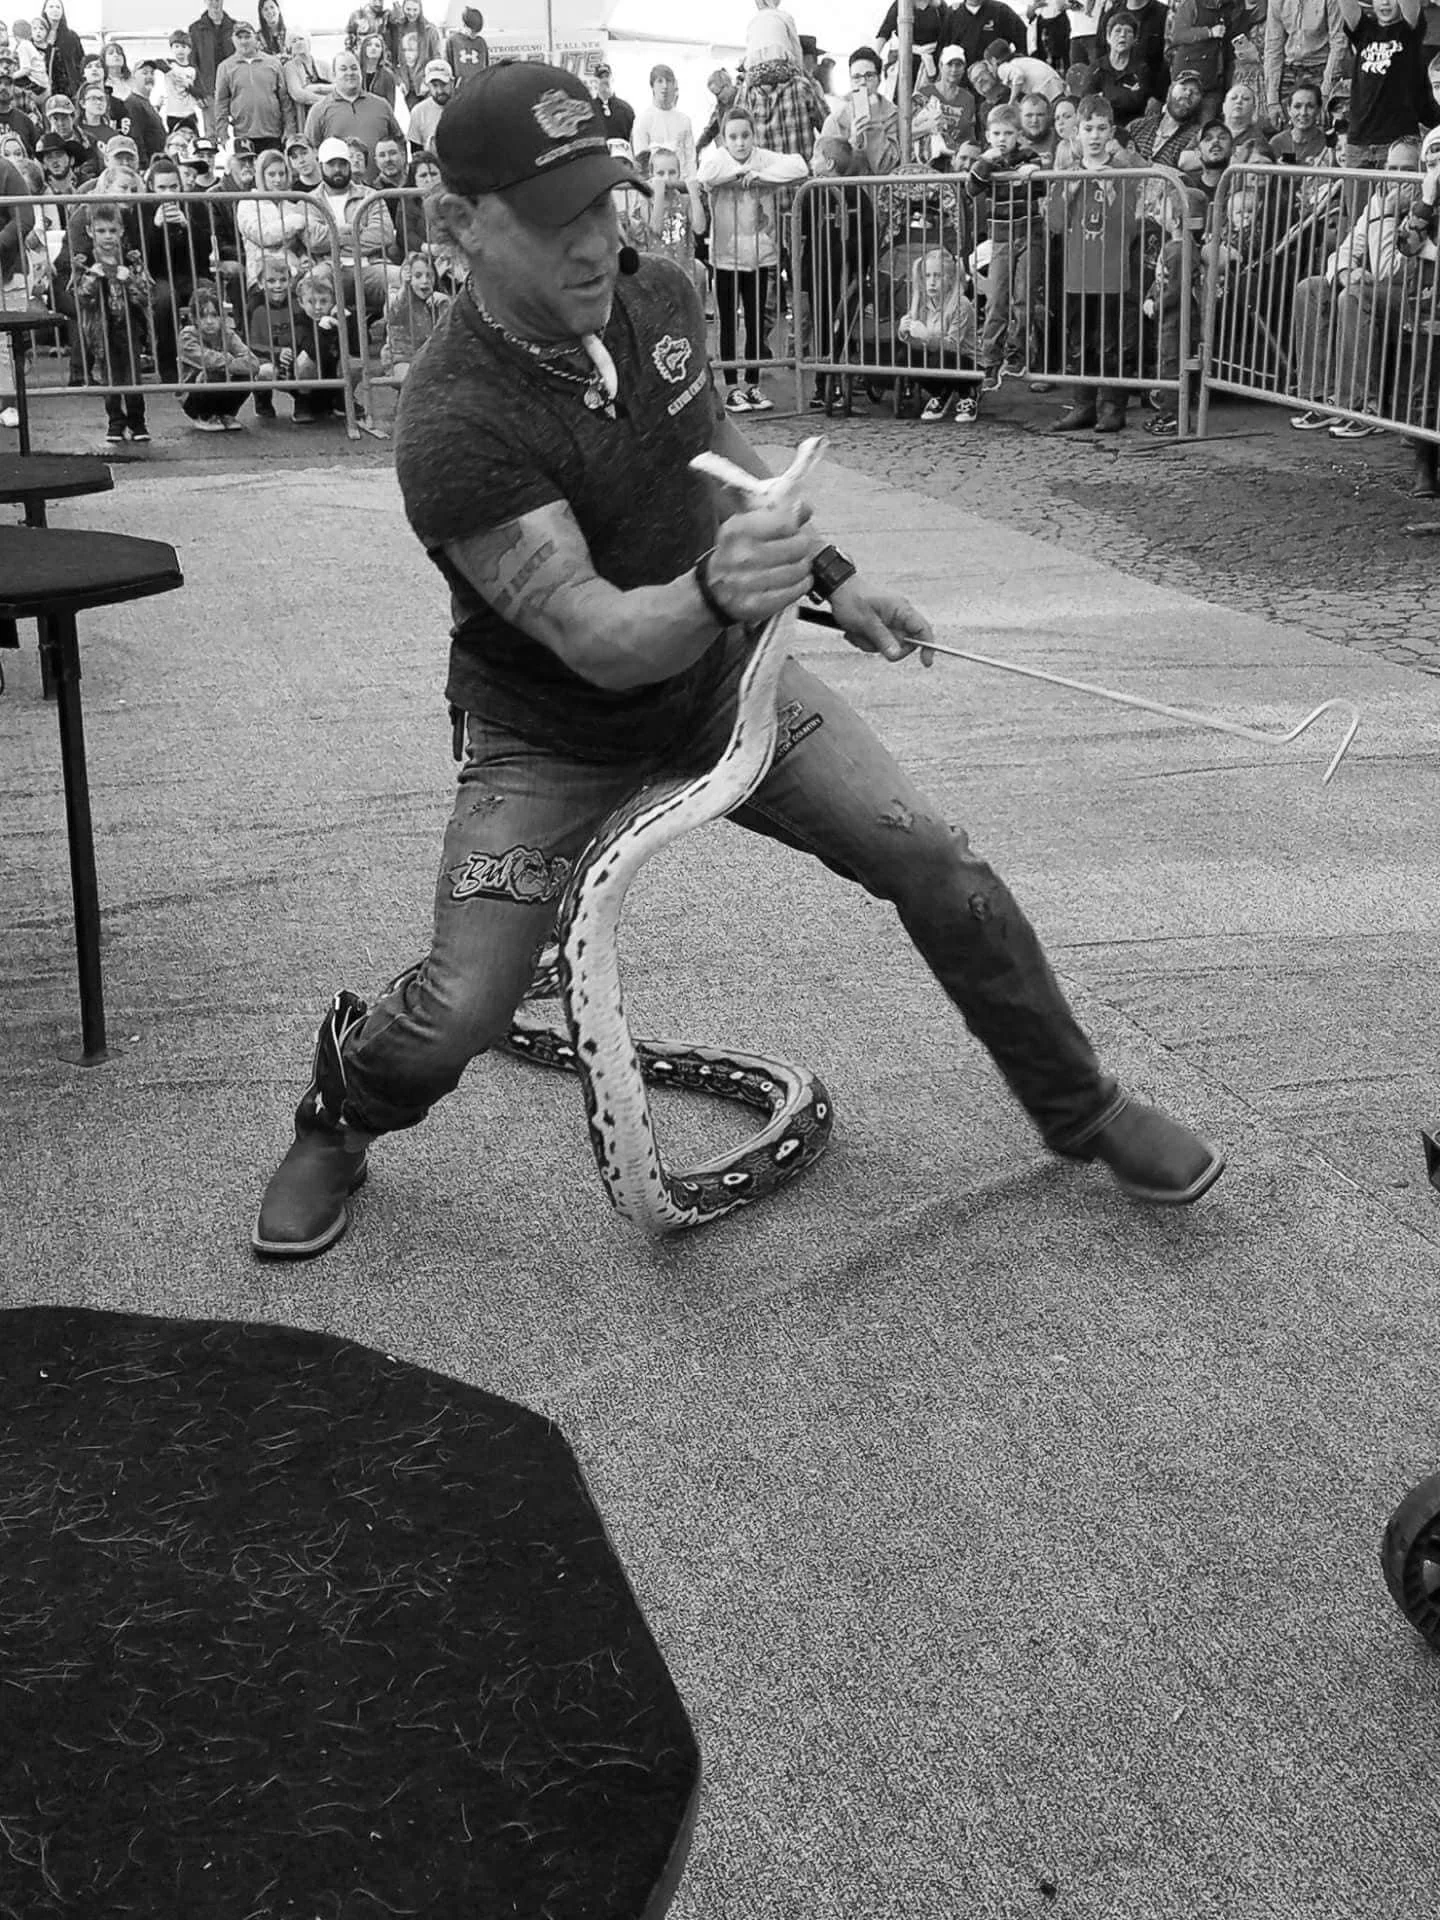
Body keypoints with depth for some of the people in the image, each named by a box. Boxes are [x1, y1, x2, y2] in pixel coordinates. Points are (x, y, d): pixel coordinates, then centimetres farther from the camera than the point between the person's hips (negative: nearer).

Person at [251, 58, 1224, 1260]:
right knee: (458, 1014, -14)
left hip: (721, 674, 5)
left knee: (940, 870, -7)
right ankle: (334, 1127, 22)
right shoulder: (457, 427, -29)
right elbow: (594, 636, -36)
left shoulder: (661, 300, -9)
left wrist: (831, 576, 13)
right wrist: (713, 590, -55)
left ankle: (1082, 1112, 16)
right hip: (552, 737, -4)